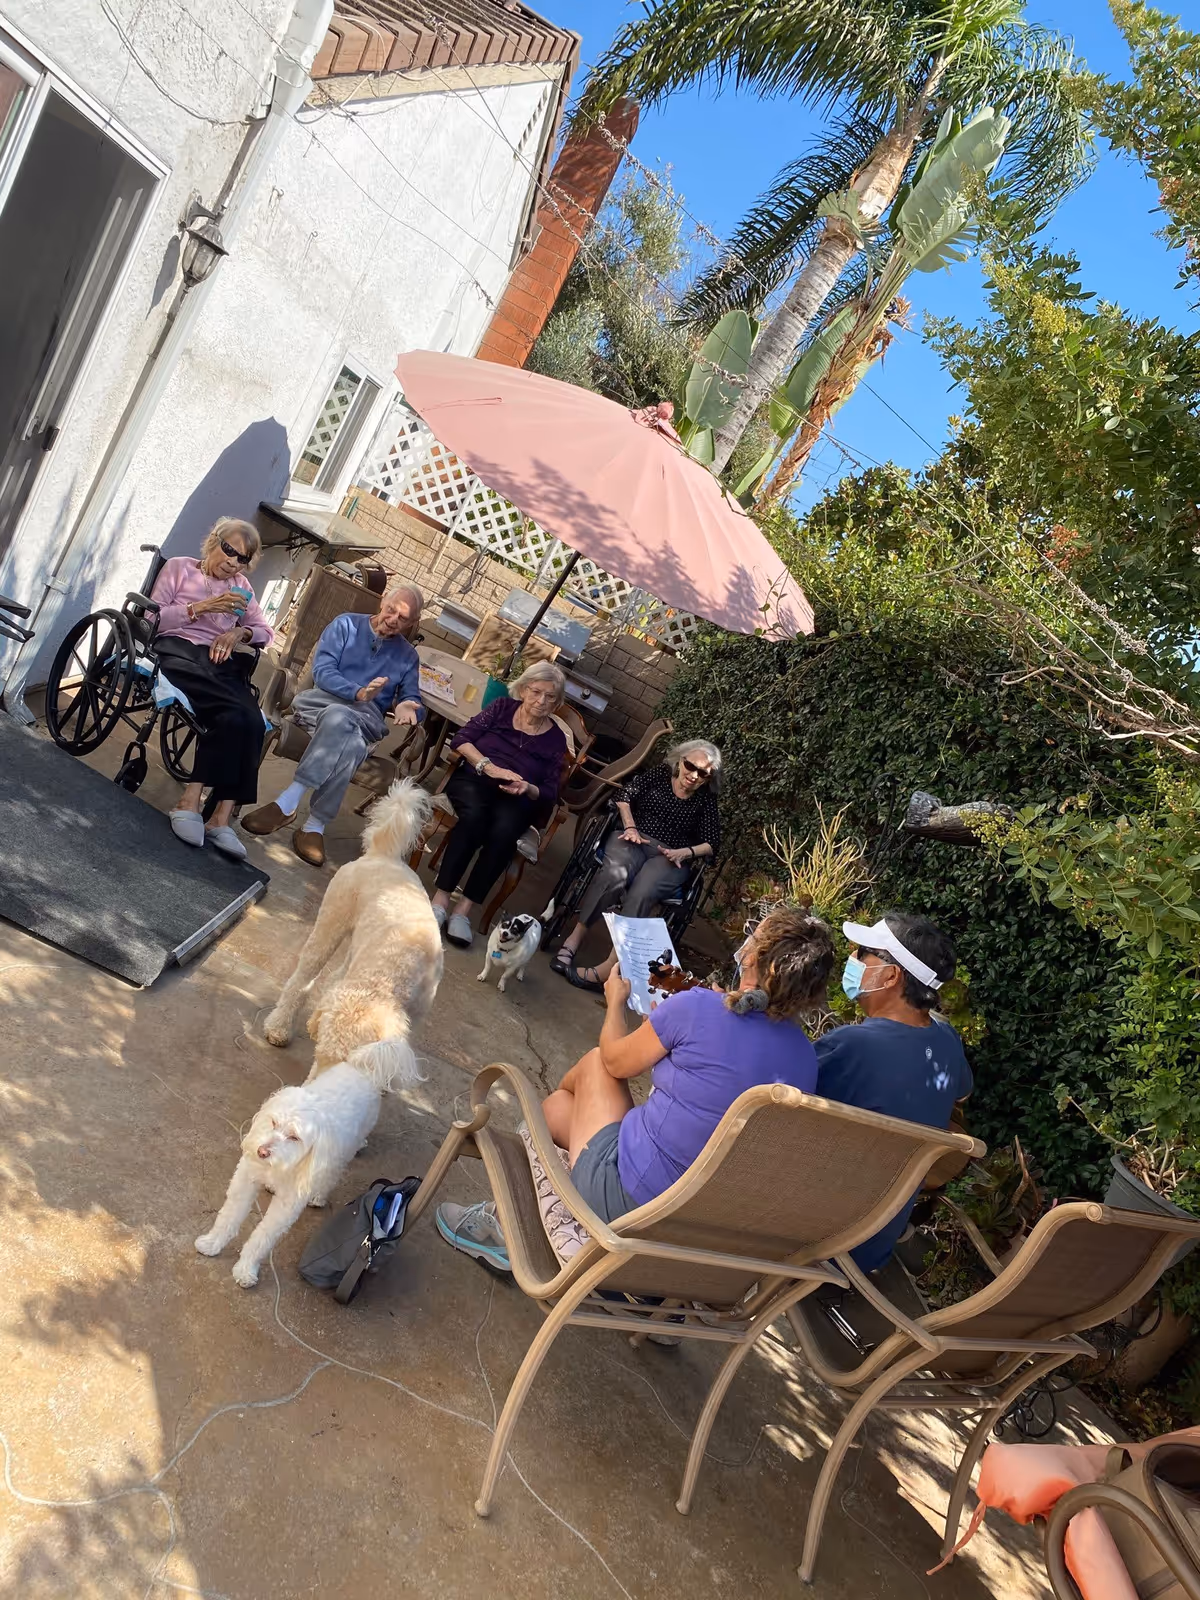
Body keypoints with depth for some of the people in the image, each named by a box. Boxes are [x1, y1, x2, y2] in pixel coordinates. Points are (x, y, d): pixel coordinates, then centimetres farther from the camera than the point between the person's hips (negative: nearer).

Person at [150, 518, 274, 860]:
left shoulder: (240, 585, 26)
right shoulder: (180, 567, 14)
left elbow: (265, 632, 22)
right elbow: (152, 618, 4)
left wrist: (240, 632, 1)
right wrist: (201, 607, -7)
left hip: (220, 663, 4)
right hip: (178, 652, -4)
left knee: (250, 721, -30)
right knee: (236, 713, -34)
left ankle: (221, 819, -34)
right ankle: (191, 803, -33)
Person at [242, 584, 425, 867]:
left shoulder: (408, 655, 17)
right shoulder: (347, 624, 9)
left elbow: (411, 699, 12)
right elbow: (322, 671, -4)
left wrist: (405, 707, -15)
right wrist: (358, 693, -22)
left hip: (367, 718, 2)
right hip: (322, 699, -1)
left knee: (340, 719, -38)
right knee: (351, 745, -38)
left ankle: (287, 803, -36)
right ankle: (315, 824, -35)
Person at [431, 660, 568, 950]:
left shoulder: (556, 739, 11)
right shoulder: (502, 707, 10)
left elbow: (549, 794, 6)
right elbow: (461, 739, 2)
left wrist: (527, 789, -16)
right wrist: (489, 767, -13)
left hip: (516, 800, 1)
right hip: (474, 778, 0)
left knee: (503, 831, -35)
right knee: (474, 816, -36)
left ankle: (464, 908, -35)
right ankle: (441, 898, -37)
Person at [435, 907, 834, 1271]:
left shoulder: (698, 1007, -19)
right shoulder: (805, 1056, -3)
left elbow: (617, 1062, -2)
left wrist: (616, 1002, 18)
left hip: (618, 1196, -6)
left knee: (595, 1063, 19)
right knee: (554, 1107, 24)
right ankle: (506, 1220, 36)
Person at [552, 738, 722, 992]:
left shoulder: (706, 799, 8)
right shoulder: (659, 773, 8)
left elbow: (712, 844, 6)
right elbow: (624, 796, 4)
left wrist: (684, 852, -12)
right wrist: (630, 826, -11)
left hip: (669, 857, 0)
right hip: (634, 840, 1)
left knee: (640, 894, -35)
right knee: (614, 875, -37)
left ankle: (608, 968, -42)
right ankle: (573, 940, -31)